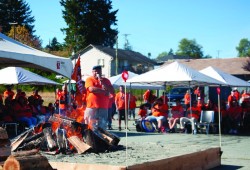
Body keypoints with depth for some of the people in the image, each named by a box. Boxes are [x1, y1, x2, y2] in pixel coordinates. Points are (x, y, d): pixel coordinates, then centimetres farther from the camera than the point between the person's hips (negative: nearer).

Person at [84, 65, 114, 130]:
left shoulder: (106, 80, 17)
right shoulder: (89, 79, 5)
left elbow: (112, 91, 8)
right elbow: (91, 89, -13)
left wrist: (103, 83, -4)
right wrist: (104, 91, -4)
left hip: (103, 108, 3)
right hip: (91, 107, -3)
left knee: (102, 128, 0)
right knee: (91, 128, -6)